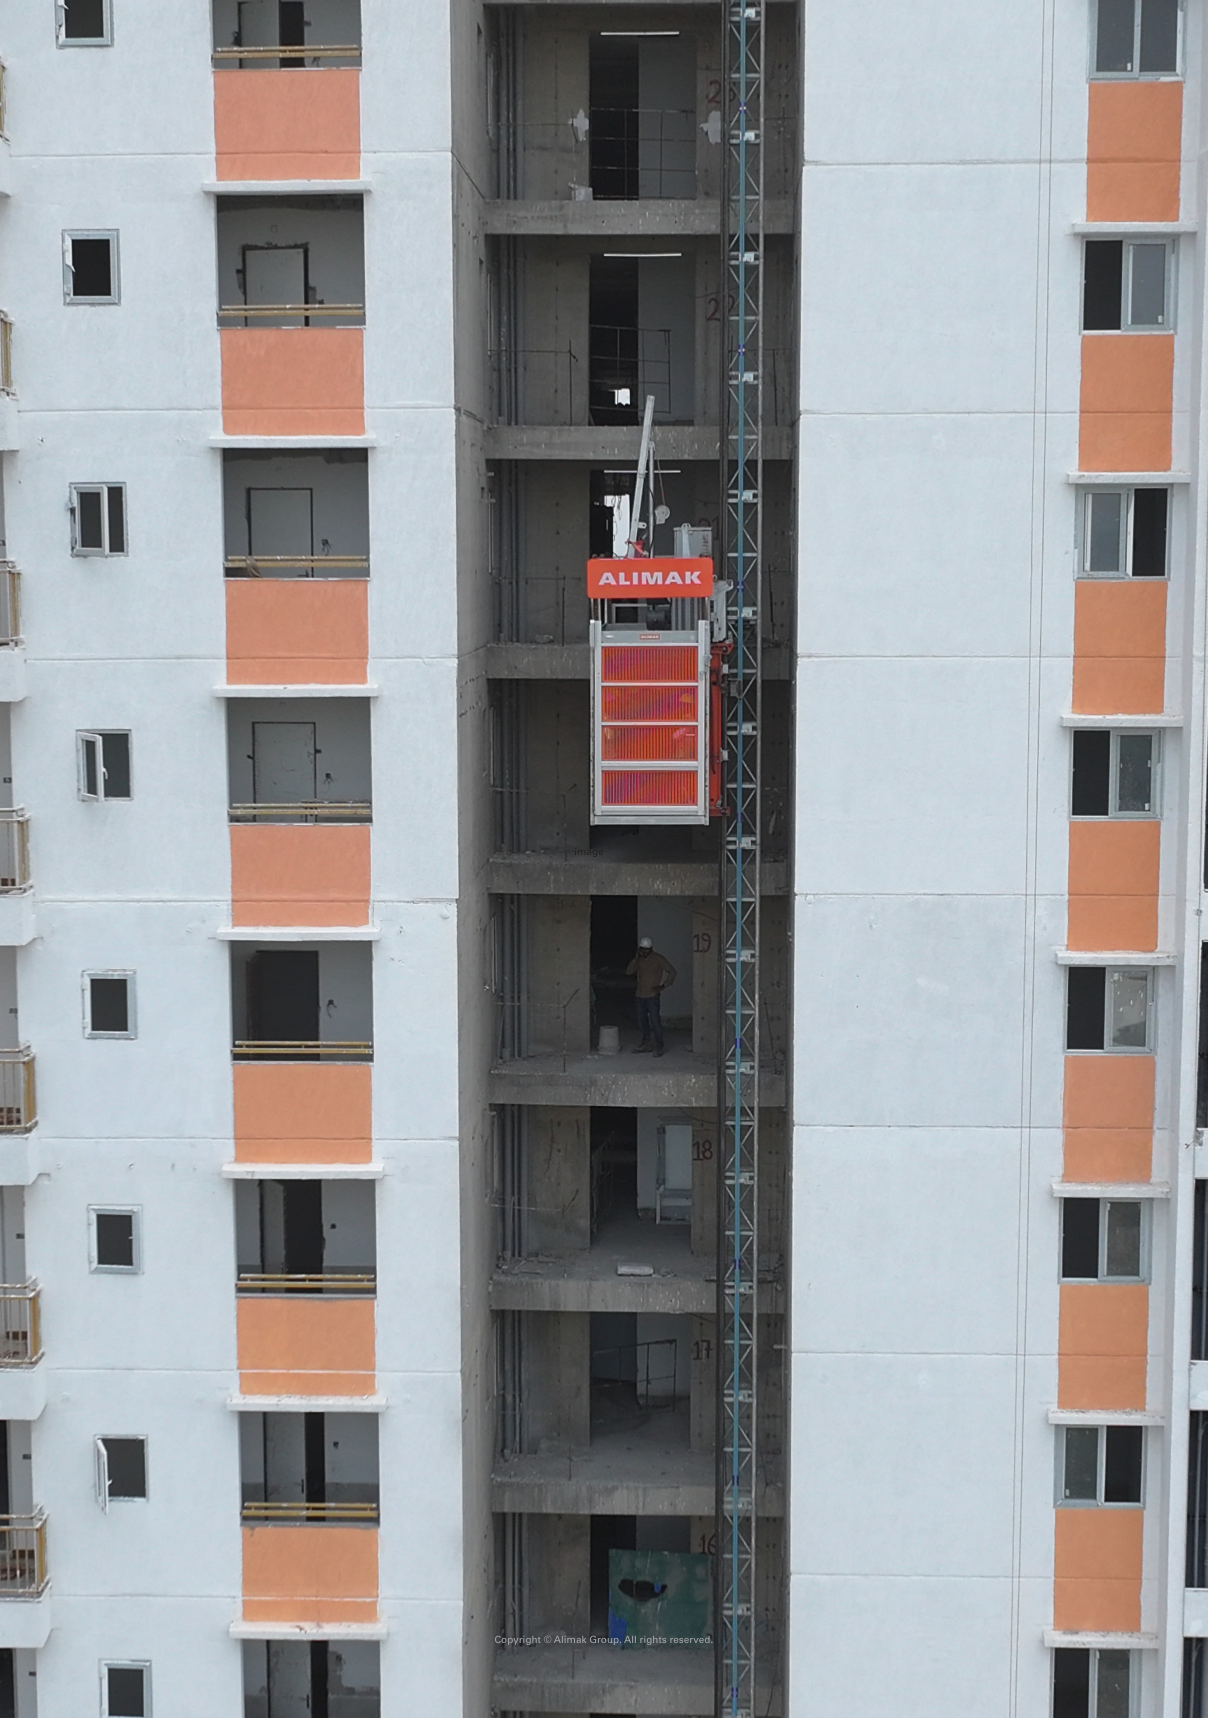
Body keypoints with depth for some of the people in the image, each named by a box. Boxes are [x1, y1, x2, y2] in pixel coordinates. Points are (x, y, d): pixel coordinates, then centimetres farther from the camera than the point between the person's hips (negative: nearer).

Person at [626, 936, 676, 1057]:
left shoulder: (658, 959, -4)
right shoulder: (639, 960, 12)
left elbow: (672, 972, -5)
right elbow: (629, 971, 4)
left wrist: (663, 986, -12)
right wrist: (635, 959, -7)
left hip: (652, 996, -6)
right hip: (639, 995, 6)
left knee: (655, 1022, -10)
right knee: (642, 1022, 9)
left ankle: (659, 1047, -6)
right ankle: (646, 1044, 19)